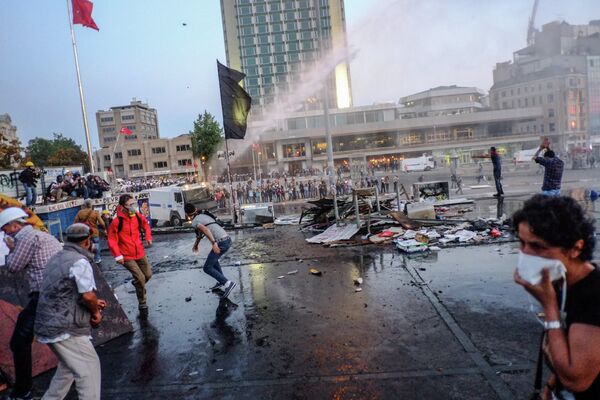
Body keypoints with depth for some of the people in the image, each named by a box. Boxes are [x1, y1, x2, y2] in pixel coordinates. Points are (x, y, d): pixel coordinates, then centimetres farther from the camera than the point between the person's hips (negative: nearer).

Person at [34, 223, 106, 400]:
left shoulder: (57, 258, 13)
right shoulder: (80, 261, -18)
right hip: (65, 328, -10)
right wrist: (96, 312, -5)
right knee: (89, 368, 0)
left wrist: (94, 303, 15)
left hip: (48, 325, 10)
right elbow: (87, 295, -25)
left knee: (69, 365, 25)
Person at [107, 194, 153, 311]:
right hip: (127, 257, -6)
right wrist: (118, 256, -19)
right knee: (140, 278, -9)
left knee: (148, 274, 12)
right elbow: (112, 240, -16)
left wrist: (148, 237, 5)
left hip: (140, 253, 6)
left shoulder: (137, 216, -2)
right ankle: (142, 303, 9)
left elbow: (145, 225, 18)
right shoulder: (117, 222, -19)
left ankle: (137, 284, 45)